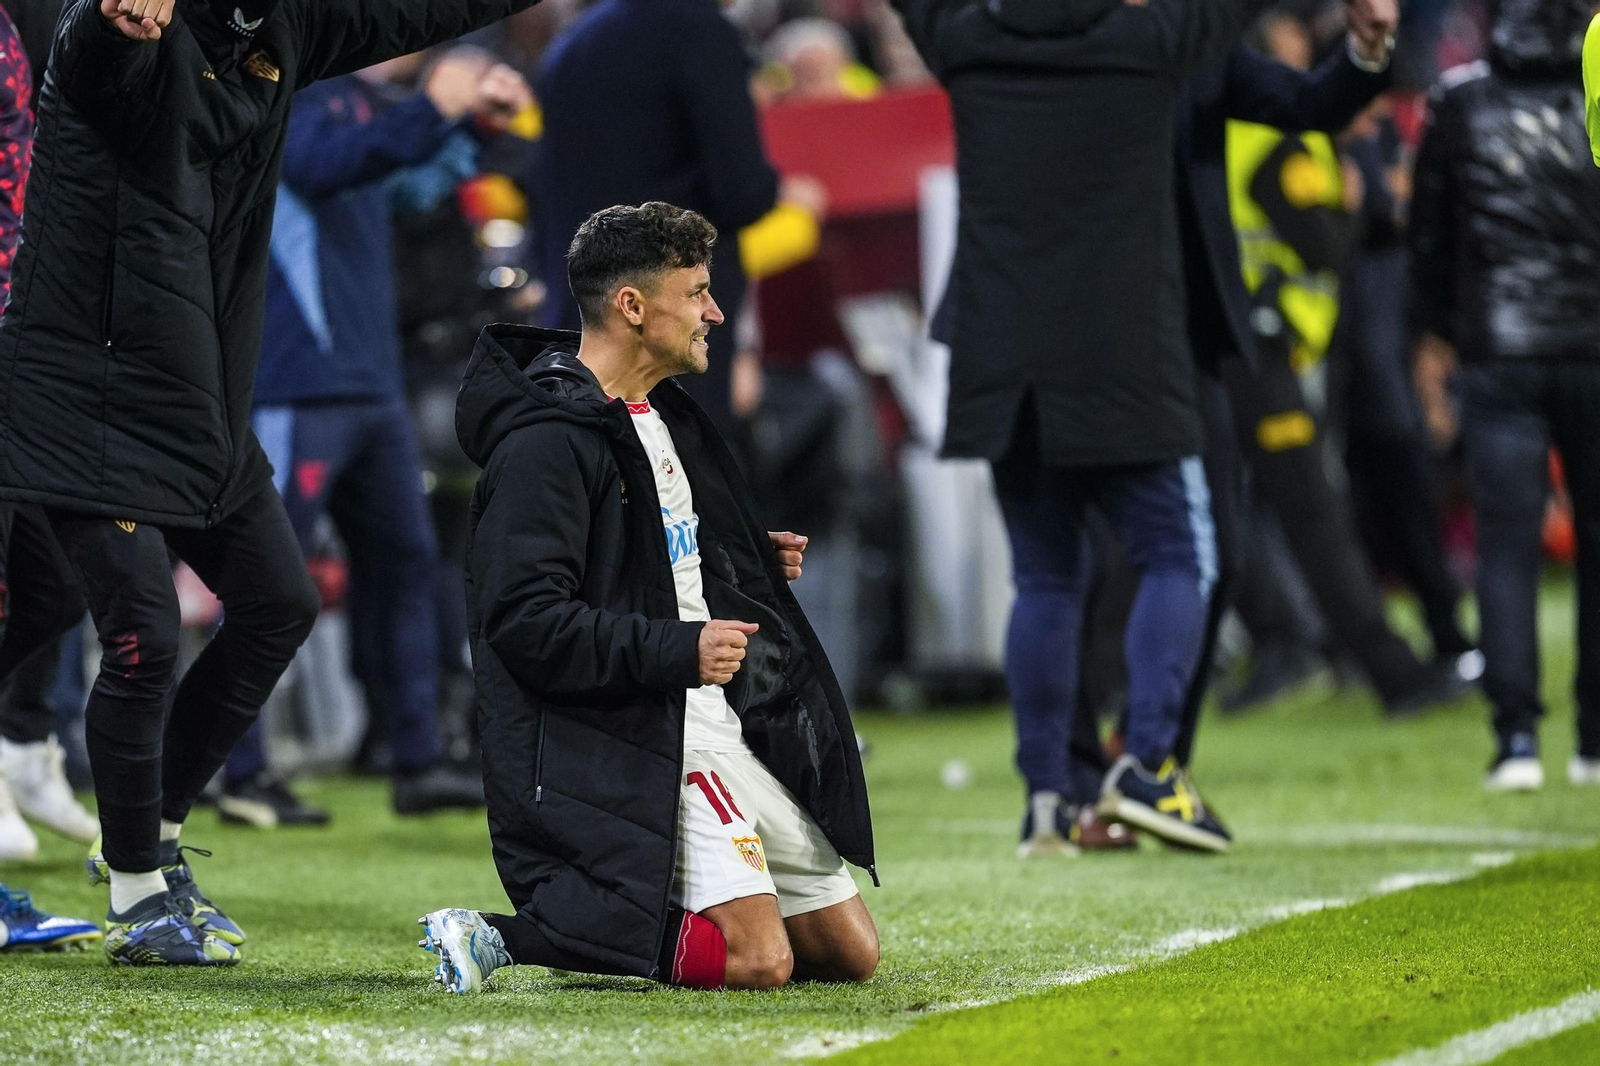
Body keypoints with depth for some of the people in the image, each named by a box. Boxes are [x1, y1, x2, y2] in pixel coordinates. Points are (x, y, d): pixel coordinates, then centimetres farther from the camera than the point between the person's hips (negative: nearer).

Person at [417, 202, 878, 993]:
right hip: (628, 743, -10)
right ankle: (506, 936, -12)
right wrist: (676, 650, -25)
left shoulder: (667, 417, 18)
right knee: (758, 962, -22)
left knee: (851, 954, 9)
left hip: (719, 721, 10)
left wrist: (751, 566, 12)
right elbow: (525, 622, -21)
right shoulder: (547, 440, -13)